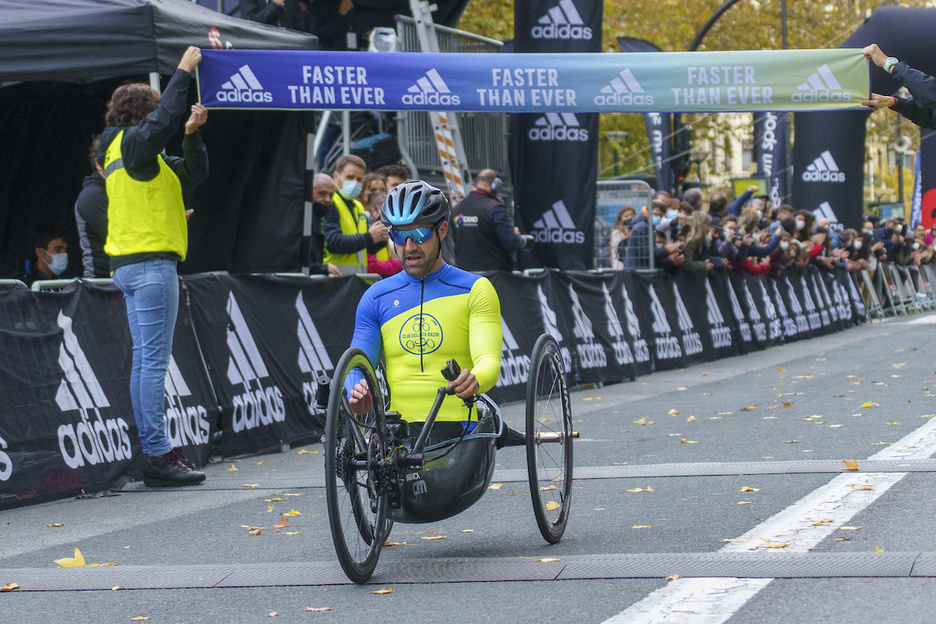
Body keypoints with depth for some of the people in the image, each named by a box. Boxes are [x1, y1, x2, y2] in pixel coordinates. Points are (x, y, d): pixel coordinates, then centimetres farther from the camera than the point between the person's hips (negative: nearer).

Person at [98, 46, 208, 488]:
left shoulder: (132, 154, 21)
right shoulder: (131, 143, -7)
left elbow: (192, 174, 24)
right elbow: (164, 120, -27)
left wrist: (193, 134, 10)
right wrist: (184, 71, -18)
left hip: (131, 265, 10)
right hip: (150, 263, -10)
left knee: (145, 361, 8)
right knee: (154, 361, -12)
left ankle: (155, 452, 10)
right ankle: (159, 456, -14)